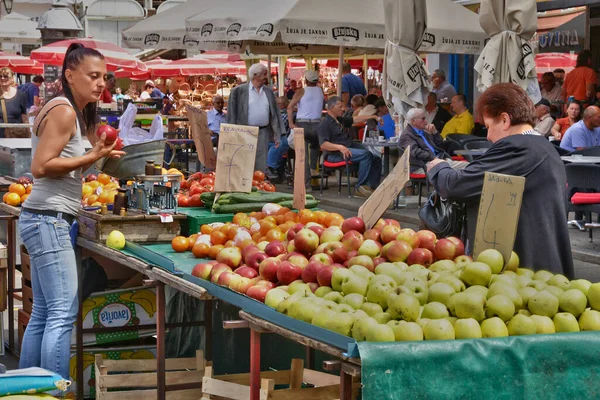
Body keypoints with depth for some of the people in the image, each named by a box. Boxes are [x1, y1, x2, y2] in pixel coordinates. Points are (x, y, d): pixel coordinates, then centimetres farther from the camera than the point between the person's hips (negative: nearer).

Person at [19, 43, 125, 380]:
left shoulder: (78, 112, 17)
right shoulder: (63, 111, -12)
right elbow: (41, 167, -19)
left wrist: (97, 154, 8)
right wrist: (92, 157, -17)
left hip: (48, 220, 10)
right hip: (48, 219, -10)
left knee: (44, 313, 11)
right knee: (63, 312, -12)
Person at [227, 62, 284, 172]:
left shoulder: (268, 92, 12)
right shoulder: (239, 91, -1)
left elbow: (274, 114, 13)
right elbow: (232, 114, -1)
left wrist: (277, 135, 9)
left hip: (263, 133, 4)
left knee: (261, 166, 4)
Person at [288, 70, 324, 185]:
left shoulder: (301, 91, -1)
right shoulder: (320, 91, 8)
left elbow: (290, 107, -10)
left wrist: (291, 123, -9)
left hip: (302, 124, -2)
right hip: (317, 124, 2)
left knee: (303, 154, -2)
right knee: (315, 147, 30)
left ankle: (306, 181, -7)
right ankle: (313, 169, 20)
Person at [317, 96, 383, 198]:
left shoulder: (339, 120, 20)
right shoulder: (325, 124, -9)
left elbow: (355, 119, 28)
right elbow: (323, 145, -20)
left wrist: (373, 117, 21)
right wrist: (340, 147, -31)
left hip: (349, 147, 10)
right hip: (336, 154, -10)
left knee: (376, 158, 2)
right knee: (366, 154, -27)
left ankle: (373, 187, 5)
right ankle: (359, 188, -22)